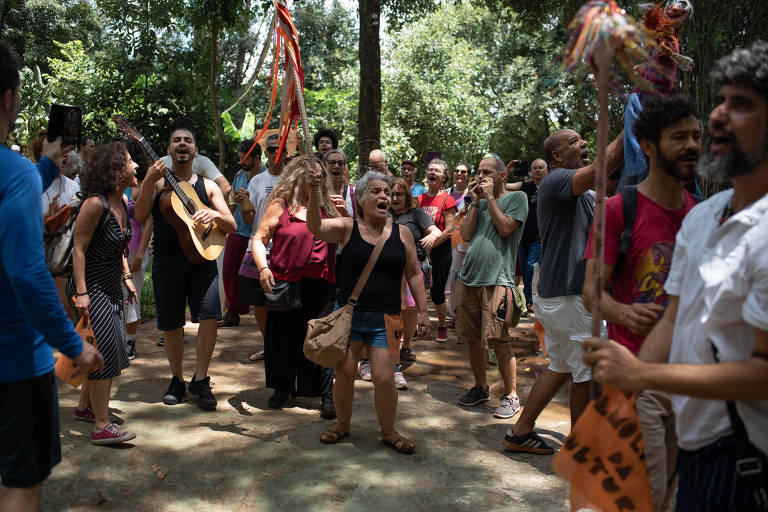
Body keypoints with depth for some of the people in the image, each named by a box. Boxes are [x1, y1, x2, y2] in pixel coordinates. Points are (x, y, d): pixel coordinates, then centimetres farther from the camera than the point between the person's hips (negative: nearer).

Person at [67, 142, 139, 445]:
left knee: (108, 350, 14)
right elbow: (79, 248, -20)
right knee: (104, 351, -10)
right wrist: (81, 293, -23)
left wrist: (126, 278, 14)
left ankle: (85, 406, 32)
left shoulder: (121, 203, 6)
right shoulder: (95, 203, -20)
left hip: (111, 288, 9)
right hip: (92, 288, -9)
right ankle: (102, 427, -3)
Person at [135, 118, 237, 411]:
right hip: (167, 259, 0)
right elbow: (140, 217, -9)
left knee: (209, 315, -15)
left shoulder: (207, 186, 11)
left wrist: (214, 214, -14)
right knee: (171, 324, 5)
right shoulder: (158, 181, 6)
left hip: (202, 257, 1)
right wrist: (149, 183, -21)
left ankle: (200, 380, 1)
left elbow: (232, 226, 6)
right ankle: (177, 380, 24)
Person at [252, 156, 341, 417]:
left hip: (320, 285, 2)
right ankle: (283, 388, 29)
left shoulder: (326, 207, 11)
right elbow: (259, 239, -1)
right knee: (283, 337, 10)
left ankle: (327, 395, 10)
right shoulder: (281, 205, 1)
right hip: (285, 284, -1)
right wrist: (263, 268, -16)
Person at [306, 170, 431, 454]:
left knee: (385, 379, -3)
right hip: (348, 313, 0)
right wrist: (314, 193, -31)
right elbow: (315, 226, -17)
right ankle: (342, 425, 31)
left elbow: (414, 274, 9)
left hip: (385, 318, 0)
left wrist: (422, 311, 5)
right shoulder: (347, 227, 0)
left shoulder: (401, 233, 4)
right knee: (344, 373, 6)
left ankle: (388, 432, 21)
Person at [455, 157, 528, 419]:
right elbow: (466, 234, 8)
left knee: (498, 340, -7)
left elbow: (505, 228, -12)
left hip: (497, 280, -6)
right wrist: (475, 201, 5)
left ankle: (511, 395, 5)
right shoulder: (480, 202, 20)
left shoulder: (517, 197, 3)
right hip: (468, 279, 6)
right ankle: (480, 387, 25)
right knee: (472, 338, 10)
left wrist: (490, 196, -5)